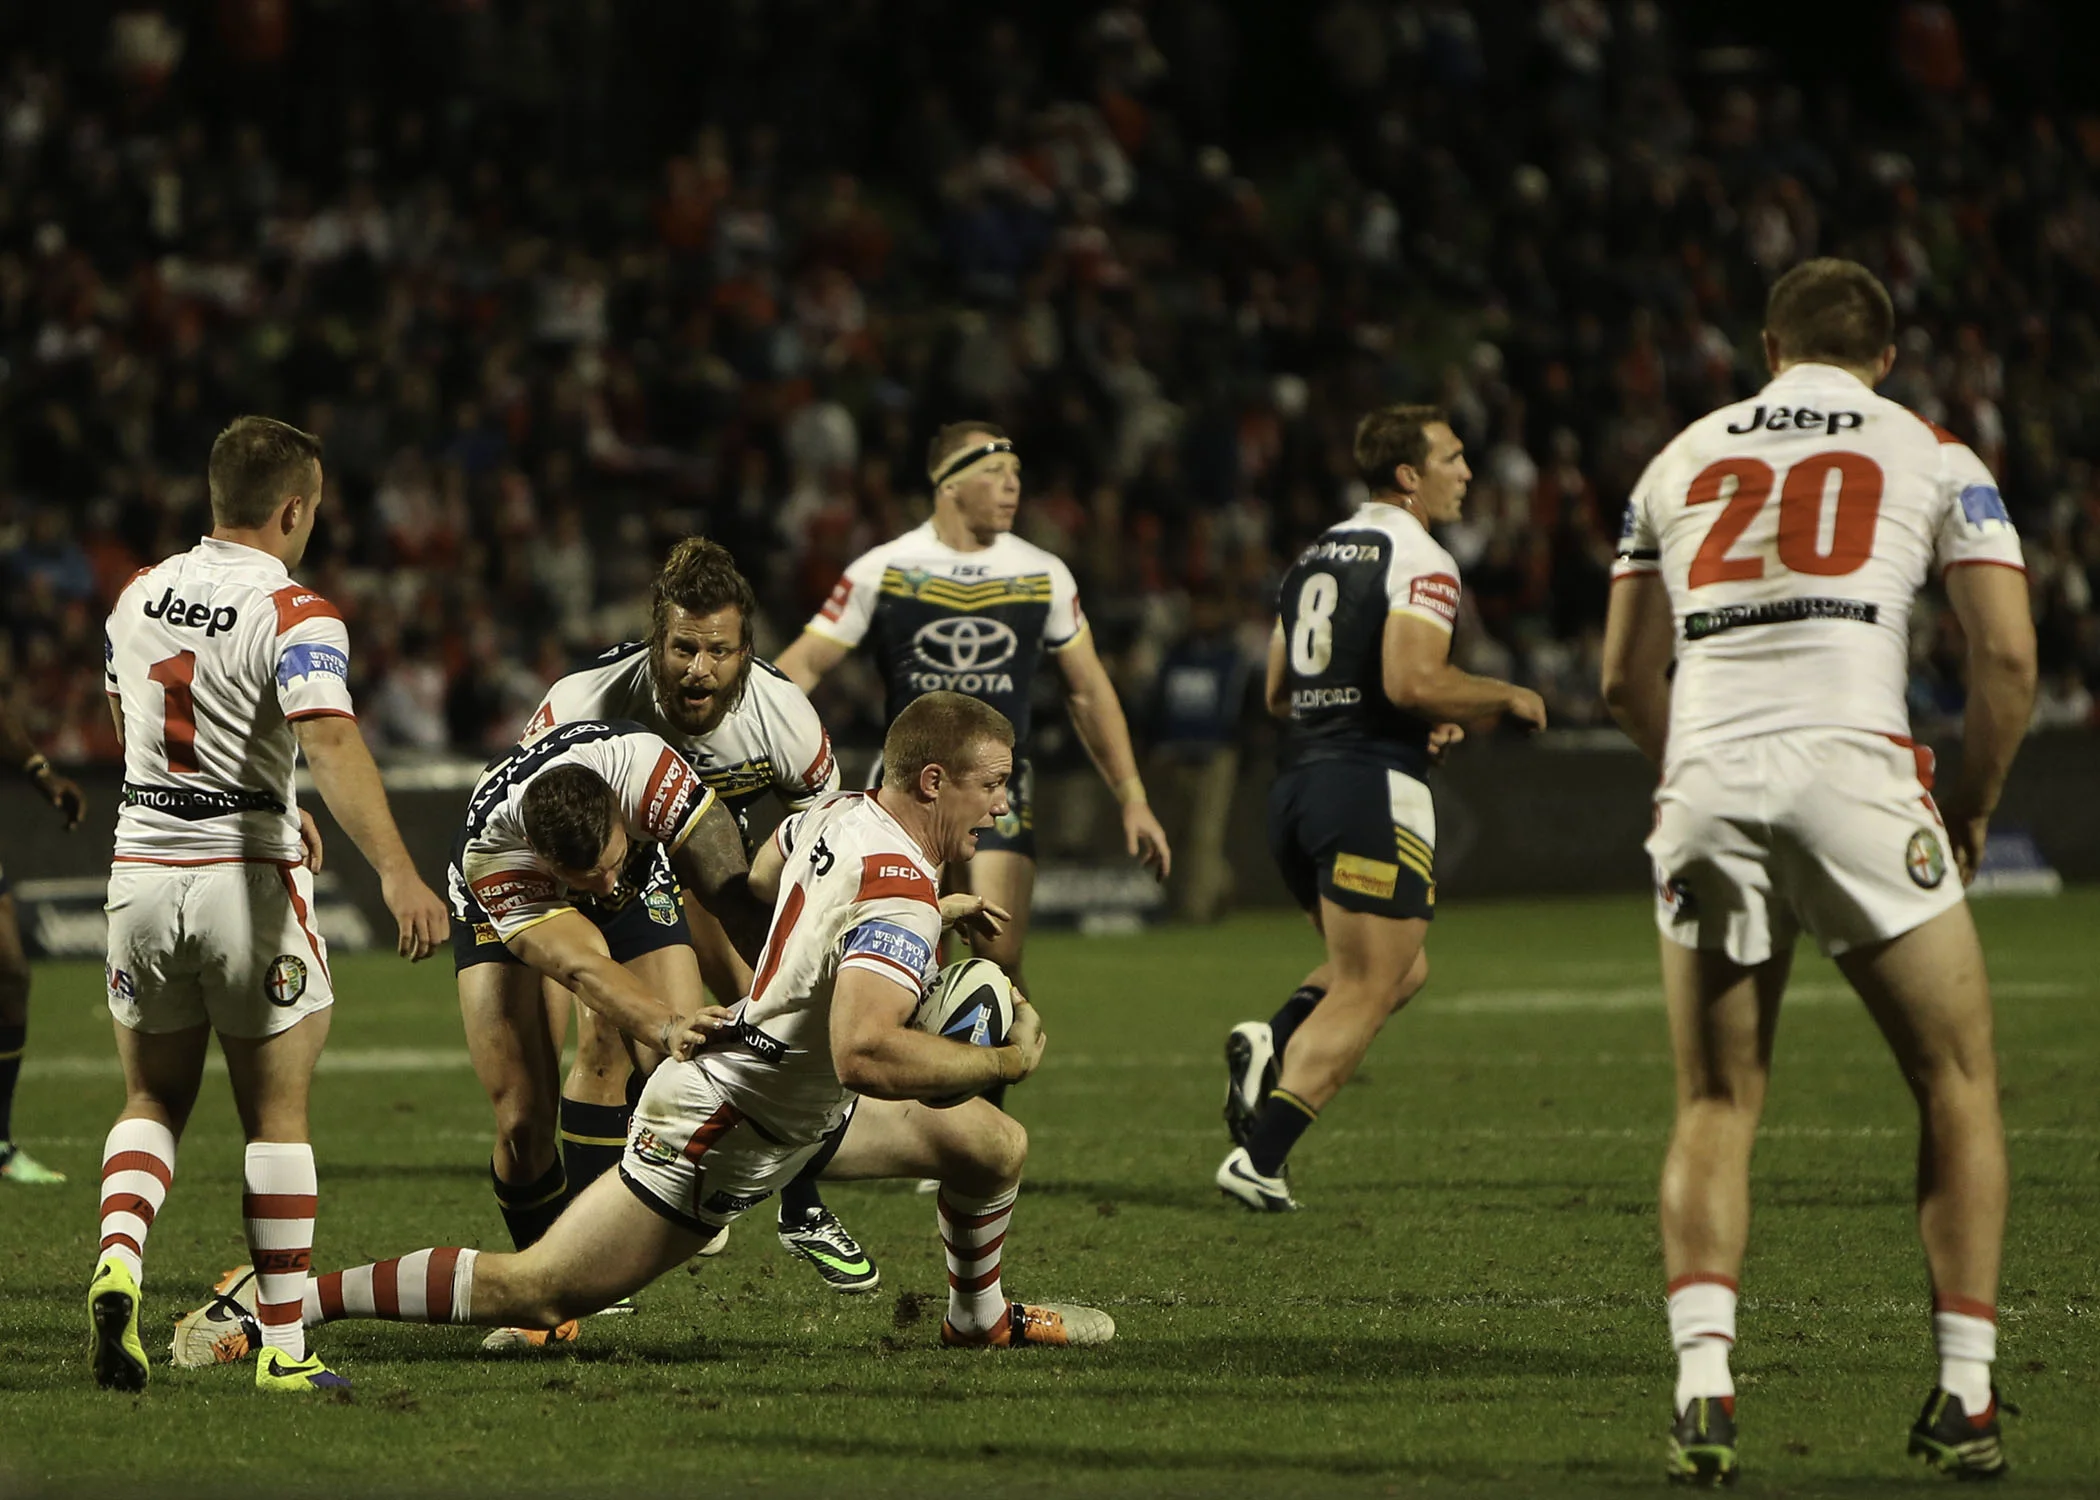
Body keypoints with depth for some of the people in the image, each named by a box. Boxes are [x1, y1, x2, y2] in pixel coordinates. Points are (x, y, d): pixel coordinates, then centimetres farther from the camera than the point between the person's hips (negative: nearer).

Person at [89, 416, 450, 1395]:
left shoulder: (139, 596, 6)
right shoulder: (293, 616, -14)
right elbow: (330, 743, -30)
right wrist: (395, 872, -41)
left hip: (142, 867, 4)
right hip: (247, 876, -4)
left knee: (153, 1102, 17)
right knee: (276, 1118, 7)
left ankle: (118, 1258, -10)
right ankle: (284, 1345, 6)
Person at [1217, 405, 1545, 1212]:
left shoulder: (1315, 556, 18)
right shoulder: (1419, 561, -8)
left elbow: (1278, 695, 21)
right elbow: (1412, 680, -21)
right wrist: (1507, 699, -5)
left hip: (1296, 783, 8)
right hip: (1373, 789, -8)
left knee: (1401, 970, 21)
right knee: (1363, 996, -3)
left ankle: (1272, 1045, -3)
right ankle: (1259, 1158, -12)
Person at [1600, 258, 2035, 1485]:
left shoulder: (1683, 460, 22)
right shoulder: (1930, 456, 13)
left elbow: (1626, 676, 23)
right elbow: (2009, 657, 5)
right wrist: (1975, 805, 18)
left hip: (1704, 784, 3)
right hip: (1853, 769, -3)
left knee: (1716, 1107, 12)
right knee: (1959, 1084, 12)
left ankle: (1704, 1386, -6)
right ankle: (1966, 1397, 7)